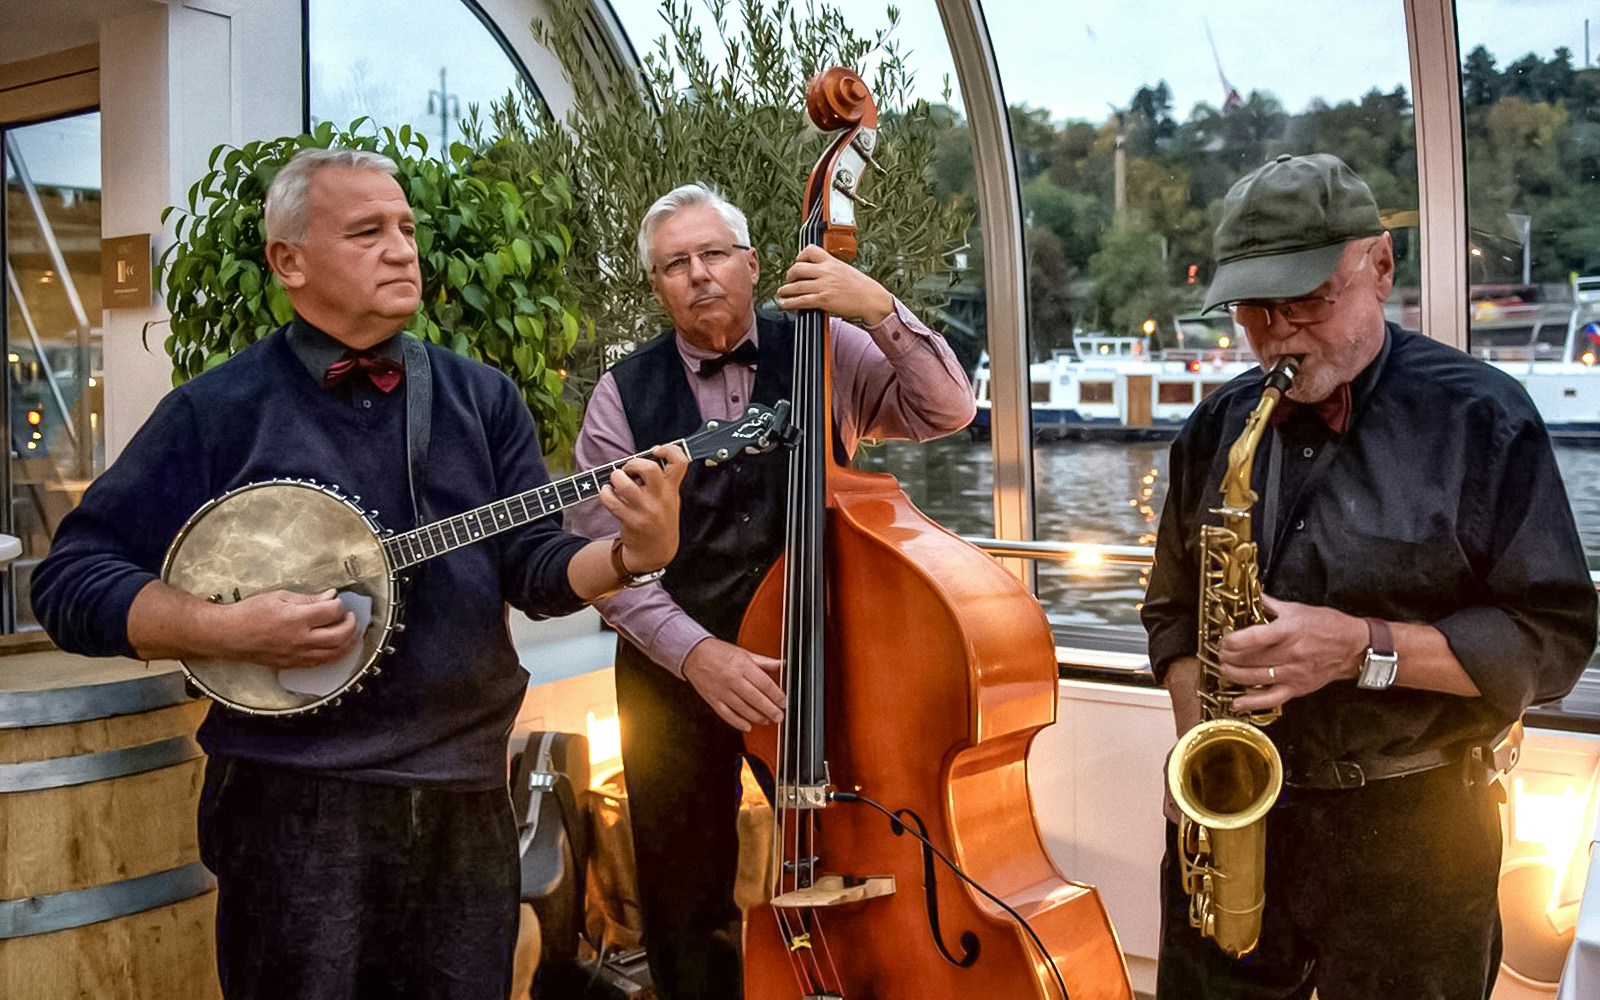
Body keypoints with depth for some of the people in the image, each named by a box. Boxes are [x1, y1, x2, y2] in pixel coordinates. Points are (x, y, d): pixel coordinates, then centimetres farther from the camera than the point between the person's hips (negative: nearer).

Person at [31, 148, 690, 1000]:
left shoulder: (482, 398, 7)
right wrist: (228, 629, -19)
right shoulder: (218, 411, -3)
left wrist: (633, 554, -17)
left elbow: (536, 569, 3)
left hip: (465, 795, 4)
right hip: (293, 803, -3)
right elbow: (70, 583, -3)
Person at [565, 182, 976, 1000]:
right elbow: (602, 555, -8)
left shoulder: (826, 354, 0)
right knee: (686, 907, 11)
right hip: (675, 675, 1)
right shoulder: (624, 394, -2)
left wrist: (880, 310, -22)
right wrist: (695, 653, -22)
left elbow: (947, 411, -8)